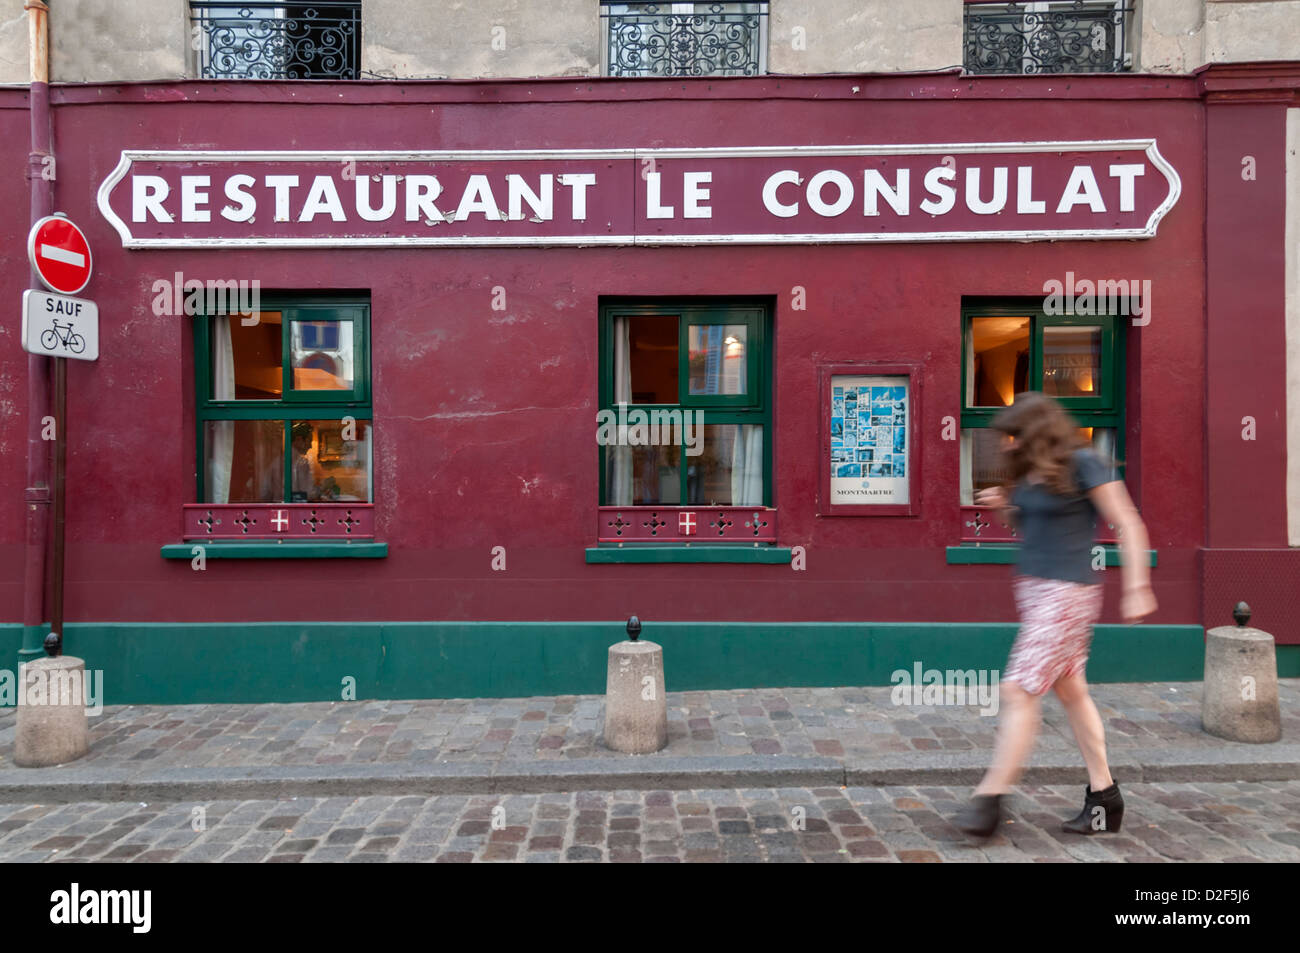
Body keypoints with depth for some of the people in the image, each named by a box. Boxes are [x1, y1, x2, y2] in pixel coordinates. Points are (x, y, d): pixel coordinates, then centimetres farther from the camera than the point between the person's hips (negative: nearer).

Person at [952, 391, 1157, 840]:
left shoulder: (1082, 462, -11)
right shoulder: (1033, 473, 12)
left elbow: (1129, 525, -10)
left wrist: (1137, 588, -14)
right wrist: (1005, 505, 4)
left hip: (1065, 592, -9)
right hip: (1033, 588, 9)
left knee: (1019, 690, -10)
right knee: (1071, 691, 13)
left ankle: (991, 799, -4)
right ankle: (1104, 796, 25)